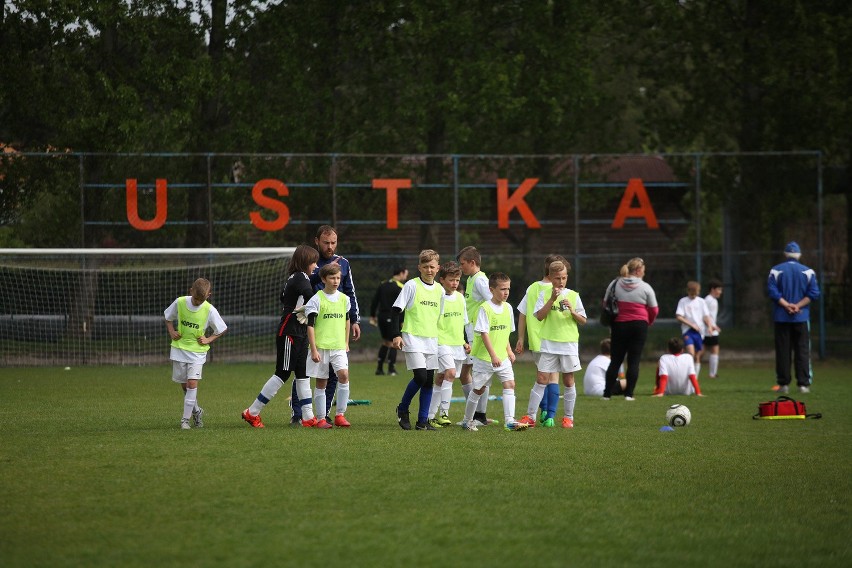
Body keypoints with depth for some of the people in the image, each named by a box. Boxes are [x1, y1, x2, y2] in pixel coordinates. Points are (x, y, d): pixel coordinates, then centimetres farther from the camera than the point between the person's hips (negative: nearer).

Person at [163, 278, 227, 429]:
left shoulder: (209, 310, -12)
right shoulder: (180, 303, -8)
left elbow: (222, 329, 1)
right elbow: (167, 317, 11)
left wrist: (209, 339, -10)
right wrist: (171, 332, -2)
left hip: (197, 351, -3)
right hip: (179, 349, 3)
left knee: (192, 383, -14)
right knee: (184, 385, 10)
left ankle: (186, 418, -7)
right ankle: (196, 411, 34)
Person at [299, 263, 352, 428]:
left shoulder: (344, 299, 9)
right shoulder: (316, 300, -5)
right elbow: (310, 326, -7)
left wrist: (346, 343, 21)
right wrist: (314, 350, -12)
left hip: (339, 347, 3)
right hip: (321, 347, -3)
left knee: (344, 375, -16)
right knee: (321, 383, 2)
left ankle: (340, 415, -8)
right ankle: (321, 419, 10)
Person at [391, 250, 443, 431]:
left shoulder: (440, 290, 9)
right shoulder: (412, 285, -5)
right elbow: (396, 310, -5)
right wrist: (396, 335, -12)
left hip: (432, 340, 5)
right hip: (413, 339, -5)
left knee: (429, 380, 2)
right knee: (420, 376, -16)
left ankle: (423, 421, 7)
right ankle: (402, 409, 6)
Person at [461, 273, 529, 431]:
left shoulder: (507, 307, 6)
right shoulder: (485, 308, -14)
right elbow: (484, 333, -19)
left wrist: (509, 351, 10)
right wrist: (493, 355, -24)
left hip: (502, 357, 5)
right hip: (484, 357, -5)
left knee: (510, 384, -11)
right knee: (478, 389, 6)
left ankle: (510, 421, -17)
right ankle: (467, 421, 23)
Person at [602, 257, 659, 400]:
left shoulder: (615, 284, 3)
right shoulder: (645, 287, -3)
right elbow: (654, 310, 2)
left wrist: (610, 324, 19)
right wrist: (649, 322, 22)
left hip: (619, 325, 2)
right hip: (639, 325, -2)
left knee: (615, 360, 8)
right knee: (634, 361, 1)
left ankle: (607, 394, 5)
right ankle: (629, 394, -5)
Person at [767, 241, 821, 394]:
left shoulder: (776, 270, 2)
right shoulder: (808, 272, 3)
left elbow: (772, 291, -8)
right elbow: (813, 293, -6)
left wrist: (786, 305, -9)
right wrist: (798, 306, -9)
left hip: (781, 317, 0)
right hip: (802, 318, 0)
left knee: (782, 351, 4)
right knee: (802, 351, 2)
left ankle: (783, 384, 3)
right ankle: (804, 384, -4)